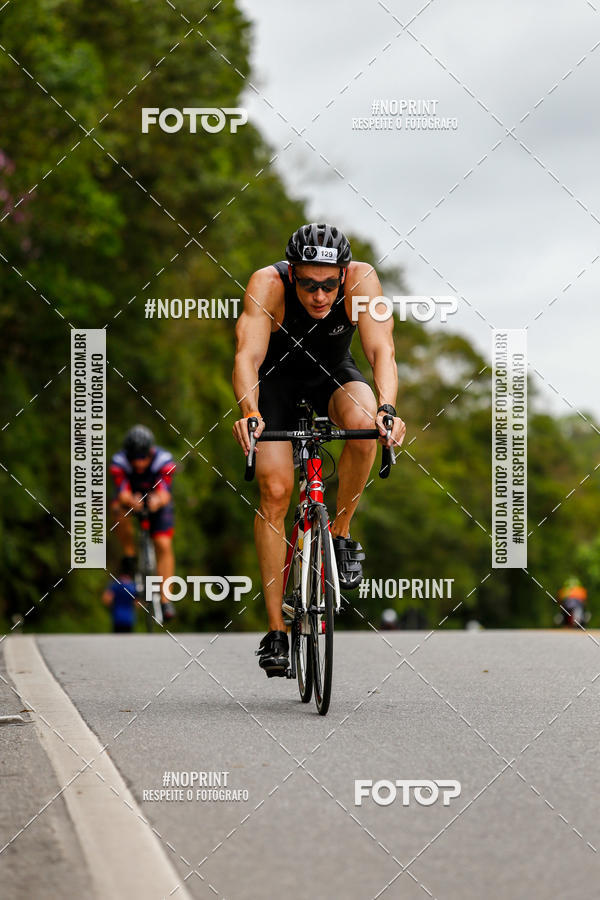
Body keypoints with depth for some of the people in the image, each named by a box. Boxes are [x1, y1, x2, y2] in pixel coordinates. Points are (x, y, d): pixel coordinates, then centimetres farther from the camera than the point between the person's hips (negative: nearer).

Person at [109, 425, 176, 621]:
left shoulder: (164, 461, -30)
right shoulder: (119, 462, -29)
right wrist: (131, 501, -61)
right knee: (120, 510, -36)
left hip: (157, 500, 0)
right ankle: (129, 556, -14)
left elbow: (164, 492, -39)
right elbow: (122, 493, -38)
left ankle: (165, 599, -11)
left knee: (164, 545, -15)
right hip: (130, 497, 0)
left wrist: (158, 500, -63)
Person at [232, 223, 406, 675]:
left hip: (333, 374, 1)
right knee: (274, 491, -15)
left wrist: (386, 408, -55)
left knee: (364, 422, -33)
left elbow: (382, 350, -37)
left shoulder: (362, 279, -30)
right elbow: (248, 355, -42)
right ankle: (276, 629, -6)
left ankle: (342, 533, -11)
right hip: (276, 379, -1)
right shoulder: (267, 285, -33)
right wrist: (248, 411, -60)